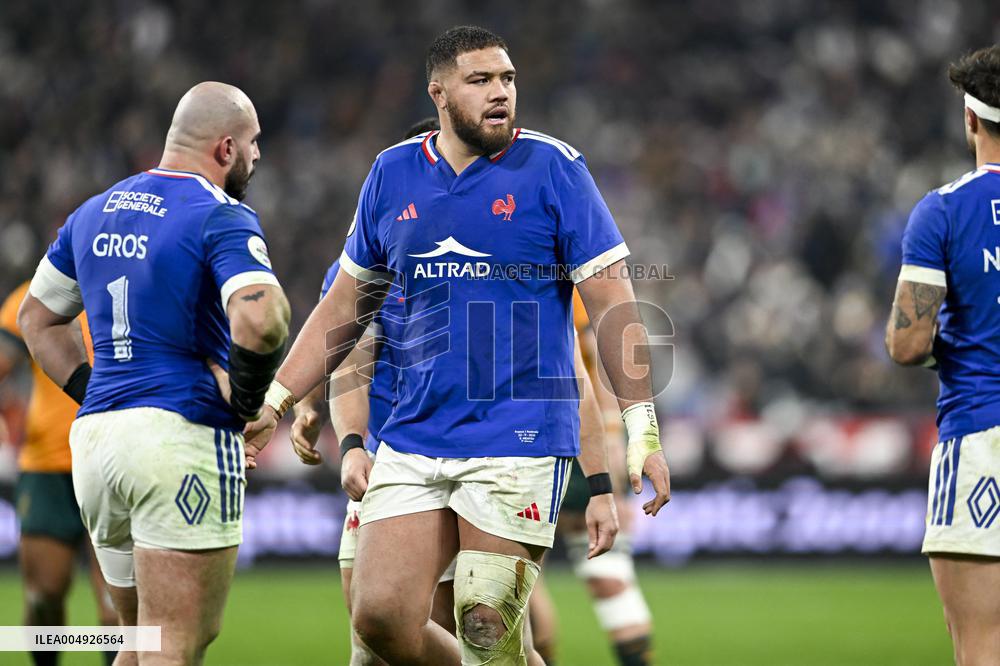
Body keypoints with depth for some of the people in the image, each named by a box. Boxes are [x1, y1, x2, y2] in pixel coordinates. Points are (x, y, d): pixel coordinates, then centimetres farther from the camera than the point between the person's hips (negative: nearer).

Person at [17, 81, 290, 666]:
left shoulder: (96, 212, 16)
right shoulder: (221, 217, -9)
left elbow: (38, 317, 27)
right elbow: (260, 319, -26)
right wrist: (245, 401, -10)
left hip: (95, 438, 8)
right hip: (184, 439, -8)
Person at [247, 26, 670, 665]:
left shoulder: (552, 167, -2)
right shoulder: (392, 175, 9)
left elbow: (611, 298, -4)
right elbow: (347, 304, 19)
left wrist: (643, 428, -11)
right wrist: (273, 402, 15)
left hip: (520, 440, -4)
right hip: (414, 439, 4)